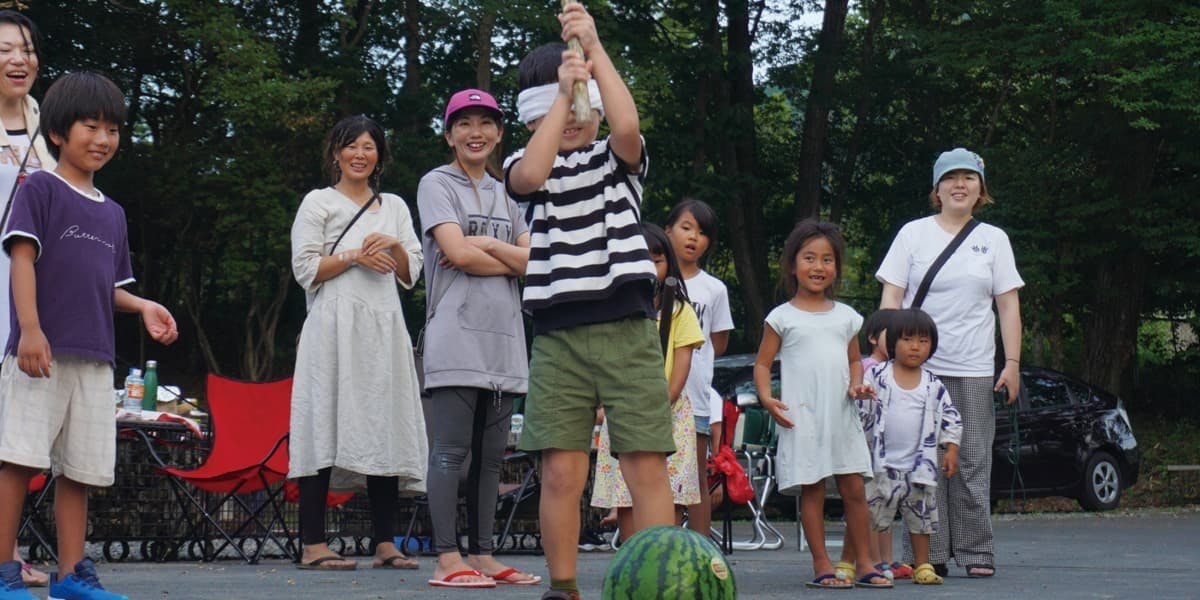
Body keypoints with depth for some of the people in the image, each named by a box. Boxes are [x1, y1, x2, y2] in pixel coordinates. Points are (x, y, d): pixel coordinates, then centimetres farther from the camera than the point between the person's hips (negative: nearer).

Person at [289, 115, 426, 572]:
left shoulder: (394, 207, 22)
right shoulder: (318, 203, 9)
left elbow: (411, 274, 16)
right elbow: (305, 269, 0)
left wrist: (394, 247, -3)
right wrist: (354, 256, -10)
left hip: (383, 328, 5)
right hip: (334, 326, -5)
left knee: (385, 429, -1)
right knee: (326, 430, -11)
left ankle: (385, 543, 0)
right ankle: (313, 544, -13)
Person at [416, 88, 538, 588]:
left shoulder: (507, 195, 21)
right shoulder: (437, 184, 4)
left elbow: (535, 260, 8)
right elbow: (457, 252, -10)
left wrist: (485, 244, -5)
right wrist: (512, 262, 2)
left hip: (504, 339, 6)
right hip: (457, 335, -6)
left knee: (491, 454, 5)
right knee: (452, 450, -9)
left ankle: (482, 556, 9)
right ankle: (448, 561, -10)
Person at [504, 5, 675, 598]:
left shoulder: (617, 158, 10)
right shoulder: (528, 165, 11)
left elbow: (627, 124, -14)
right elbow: (530, 176, -14)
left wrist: (594, 48, -13)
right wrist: (563, 93, -15)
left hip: (629, 332, 0)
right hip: (558, 338, 1)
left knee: (646, 467, -5)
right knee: (561, 472, -3)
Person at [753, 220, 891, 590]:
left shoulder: (846, 316, 12)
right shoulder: (783, 317, 1)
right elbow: (762, 363, 2)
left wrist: (857, 384, 0)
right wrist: (766, 398, -14)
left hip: (843, 417, 4)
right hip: (803, 418, -4)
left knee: (854, 490, 4)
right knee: (812, 490, -1)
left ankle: (864, 565, 11)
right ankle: (822, 567, 4)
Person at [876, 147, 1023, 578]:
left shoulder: (993, 239, 13)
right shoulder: (914, 234, 8)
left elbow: (1008, 305, 10)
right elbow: (891, 298, 4)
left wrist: (1012, 363, 2)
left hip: (975, 369, 1)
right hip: (919, 367, -1)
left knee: (973, 462, 0)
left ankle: (977, 553, 5)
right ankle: (928, 555, -1)